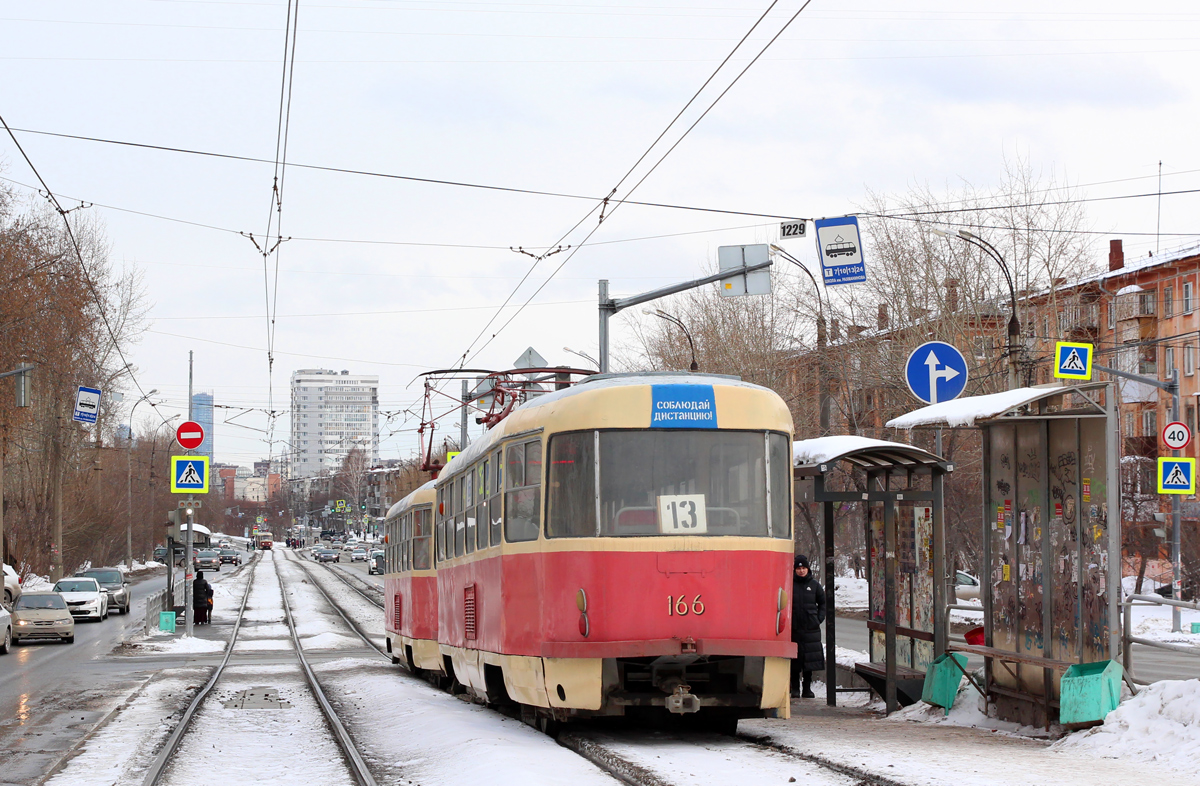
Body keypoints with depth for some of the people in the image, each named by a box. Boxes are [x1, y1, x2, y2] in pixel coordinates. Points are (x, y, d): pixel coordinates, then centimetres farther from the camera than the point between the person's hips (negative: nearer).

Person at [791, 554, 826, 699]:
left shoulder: (814, 585, 7)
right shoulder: (789, 584, 1)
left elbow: (823, 602, 17)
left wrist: (819, 618, 5)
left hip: (811, 627, 2)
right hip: (793, 627, -2)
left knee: (810, 658, 3)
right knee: (794, 657, -2)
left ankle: (807, 689, 11)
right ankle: (794, 688, 6)